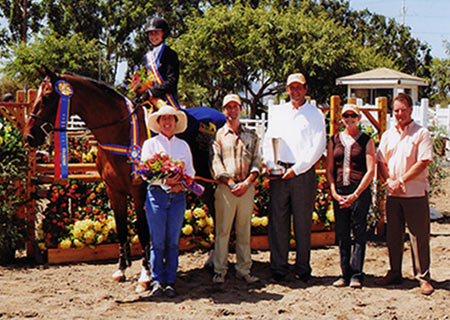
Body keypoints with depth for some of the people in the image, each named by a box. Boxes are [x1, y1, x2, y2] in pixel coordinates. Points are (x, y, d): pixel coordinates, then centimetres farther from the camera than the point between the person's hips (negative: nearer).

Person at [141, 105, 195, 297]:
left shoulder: (183, 145, 14)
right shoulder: (150, 144, 6)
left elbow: (190, 172, 9)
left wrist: (181, 185, -13)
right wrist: (164, 181, -21)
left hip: (178, 196, 2)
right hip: (156, 194, -2)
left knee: (173, 241, 4)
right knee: (157, 241, -2)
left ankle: (170, 282, 9)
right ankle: (157, 281, 6)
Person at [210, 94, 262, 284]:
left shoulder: (251, 136, 14)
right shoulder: (218, 136, 7)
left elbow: (257, 162, 7)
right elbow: (215, 164, -1)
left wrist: (246, 183, -9)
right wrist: (231, 184, -12)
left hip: (247, 188, 2)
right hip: (225, 188, -2)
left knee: (244, 230, 6)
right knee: (222, 230, -1)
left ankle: (244, 269, 13)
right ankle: (219, 270, 5)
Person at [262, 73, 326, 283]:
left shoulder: (315, 114, 5)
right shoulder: (277, 112, 16)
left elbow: (318, 147, -2)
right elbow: (268, 140, 15)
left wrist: (296, 169, -9)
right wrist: (270, 164, -2)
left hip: (303, 173, -2)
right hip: (279, 172, 3)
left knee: (303, 222, 1)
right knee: (277, 221, 1)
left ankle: (303, 269, 10)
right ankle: (278, 269, 7)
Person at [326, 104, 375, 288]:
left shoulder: (366, 141, 3)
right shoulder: (335, 140, 12)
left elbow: (370, 171, -4)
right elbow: (329, 170, 10)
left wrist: (355, 194, -11)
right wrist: (334, 192, -3)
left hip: (360, 192, -3)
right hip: (339, 192, 3)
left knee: (359, 233, -3)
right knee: (342, 235, 4)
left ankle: (356, 275, 3)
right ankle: (345, 274, 12)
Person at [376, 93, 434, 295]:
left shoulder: (421, 133, -3)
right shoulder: (388, 135, 13)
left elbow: (423, 163, -11)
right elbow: (381, 162, 11)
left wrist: (401, 181, -14)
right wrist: (389, 181, -7)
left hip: (415, 193, -5)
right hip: (393, 194, 5)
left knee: (419, 236, -2)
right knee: (393, 235, 10)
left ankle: (423, 277, 6)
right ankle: (394, 273, 22)